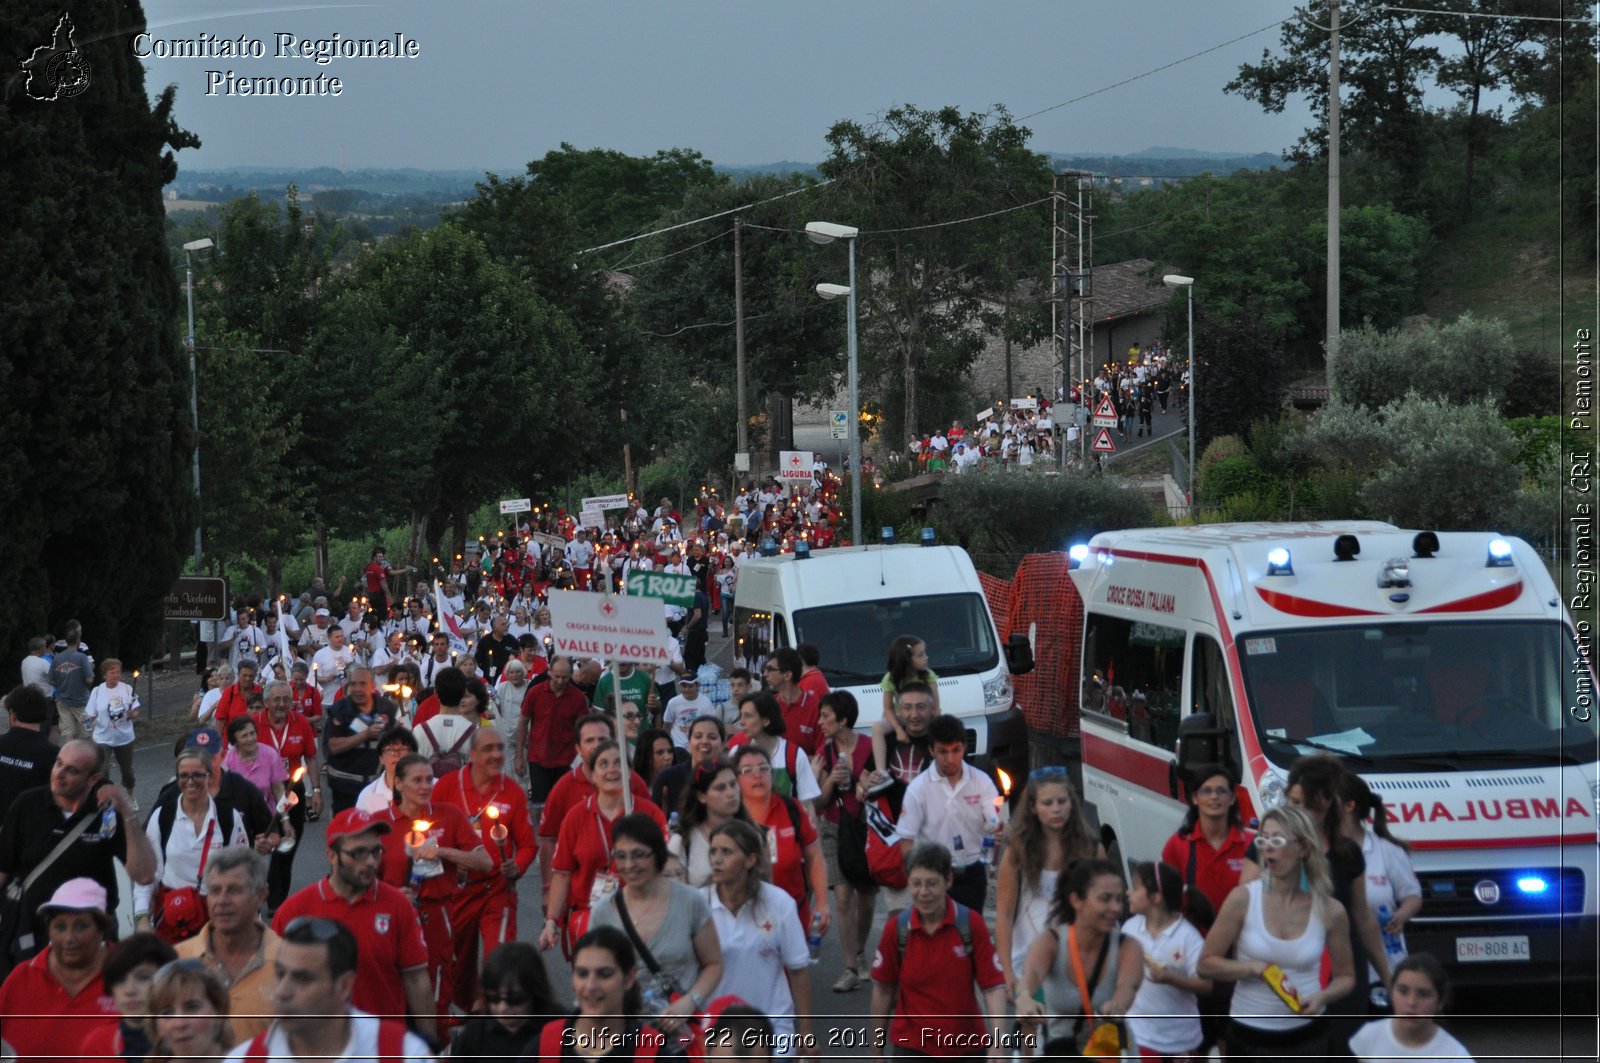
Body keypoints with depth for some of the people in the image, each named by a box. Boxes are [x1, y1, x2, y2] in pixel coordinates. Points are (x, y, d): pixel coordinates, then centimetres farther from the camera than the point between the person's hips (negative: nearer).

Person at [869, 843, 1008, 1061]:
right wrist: (878, 1045, 7)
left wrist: (996, 1043, -20)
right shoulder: (897, 929, -8)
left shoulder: (971, 923, -10)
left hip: (967, 1045, 1)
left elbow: (993, 986, -9)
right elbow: (883, 988, 2)